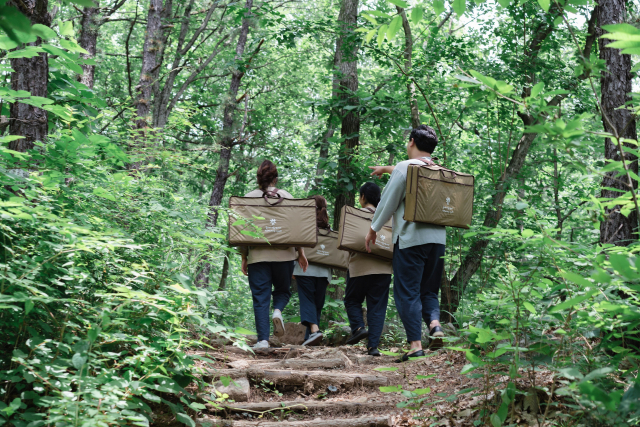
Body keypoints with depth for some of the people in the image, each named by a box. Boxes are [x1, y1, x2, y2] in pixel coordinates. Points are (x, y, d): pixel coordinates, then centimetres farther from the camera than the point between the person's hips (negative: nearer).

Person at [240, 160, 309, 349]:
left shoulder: (249, 198, 2)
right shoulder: (287, 196, 4)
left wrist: (244, 258, 7)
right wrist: (301, 253, 8)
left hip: (258, 254, -1)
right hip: (283, 254, 1)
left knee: (260, 297, 4)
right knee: (283, 289, 20)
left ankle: (263, 339, -3)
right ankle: (278, 311, -11)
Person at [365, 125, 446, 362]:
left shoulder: (404, 167, -8)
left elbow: (388, 202, -5)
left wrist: (373, 229, 9)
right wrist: (388, 170, 40)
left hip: (410, 238, -5)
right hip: (437, 238, 6)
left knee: (407, 291, 0)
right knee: (429, 289, 17)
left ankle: (416, 344, -5)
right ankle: (434, 322, -9)